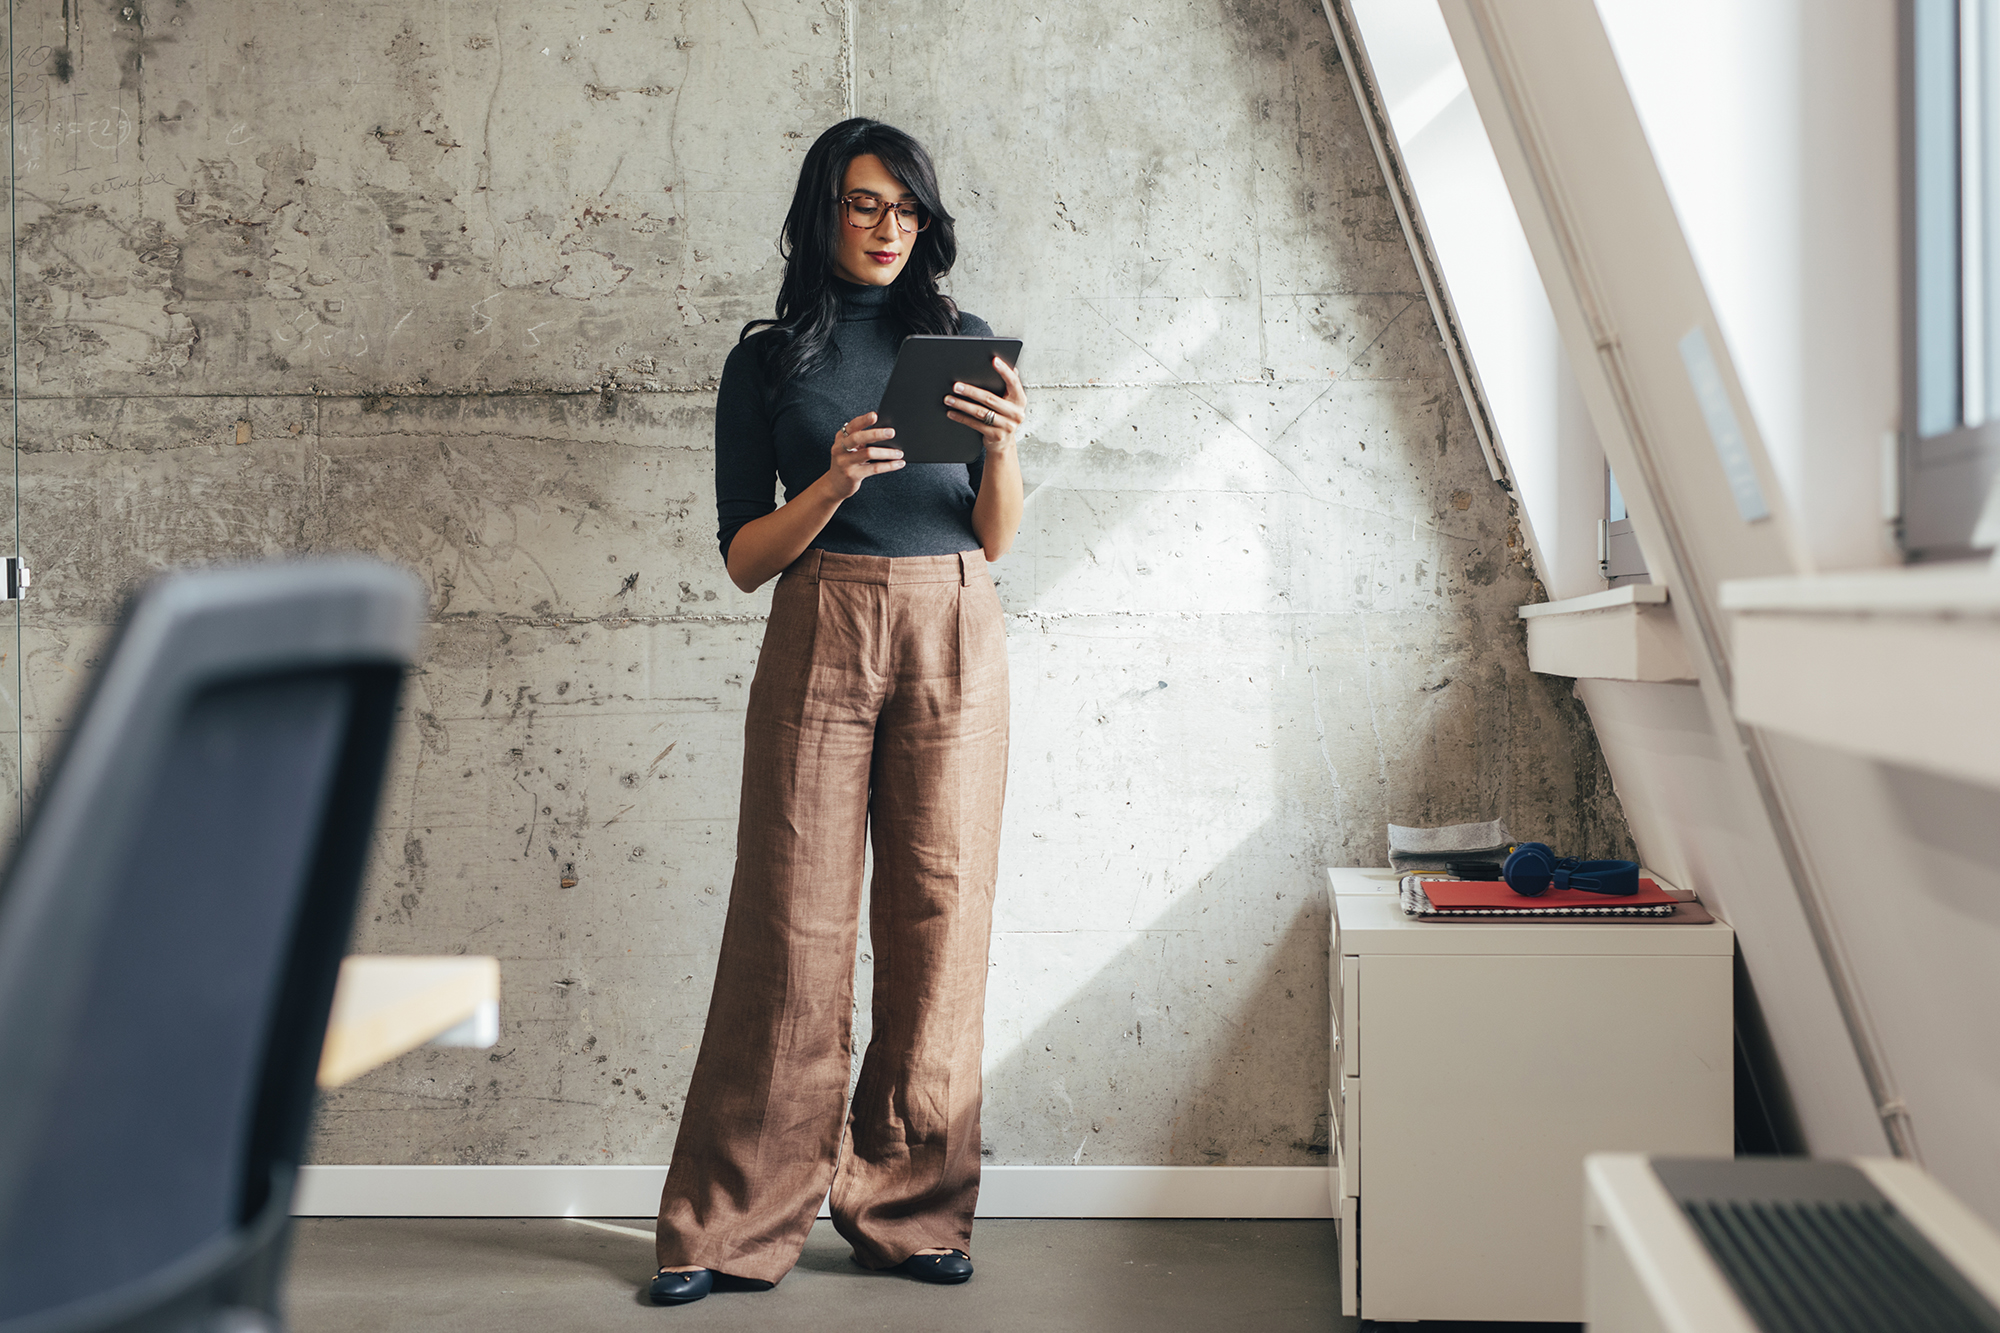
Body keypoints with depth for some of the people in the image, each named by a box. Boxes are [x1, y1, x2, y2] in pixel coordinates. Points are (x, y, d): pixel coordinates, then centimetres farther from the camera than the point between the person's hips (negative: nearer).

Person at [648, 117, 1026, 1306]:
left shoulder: (963, 341, 13)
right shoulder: (767, 360, 9)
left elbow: (998, 538, 9)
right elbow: (744, 556, 3)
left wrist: (1004, 447, -11)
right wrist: (835, 482, -14)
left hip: (953, 640, 2)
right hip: (820, 639, -1)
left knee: (939, 918, 0)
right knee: (793, 922, -4)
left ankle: (911, 1209, 11)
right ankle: (734, 1227, 5)